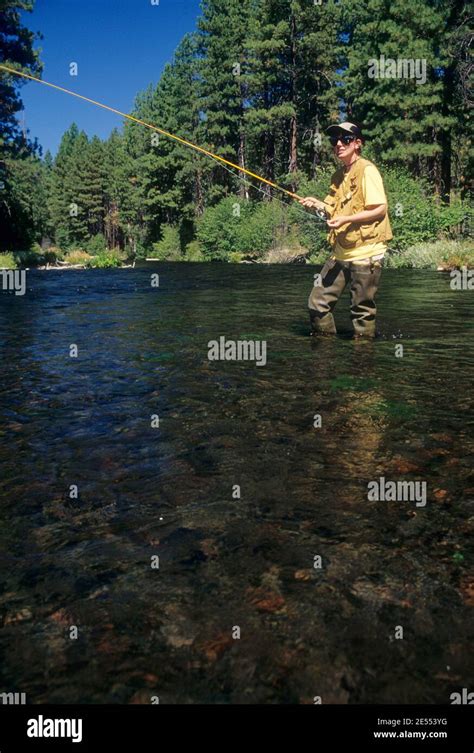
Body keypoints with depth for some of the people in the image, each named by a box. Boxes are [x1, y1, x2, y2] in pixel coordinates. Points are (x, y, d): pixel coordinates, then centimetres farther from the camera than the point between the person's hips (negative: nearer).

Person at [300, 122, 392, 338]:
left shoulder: (366, 170, -9)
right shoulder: (338, 175, 15)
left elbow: (380, 209, -14)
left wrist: (346, 219, -21)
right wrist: (318, 204, 4)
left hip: (365, 252, -8)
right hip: (340, 252, 8)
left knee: (362, 310, 1)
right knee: (318, 303, 6)